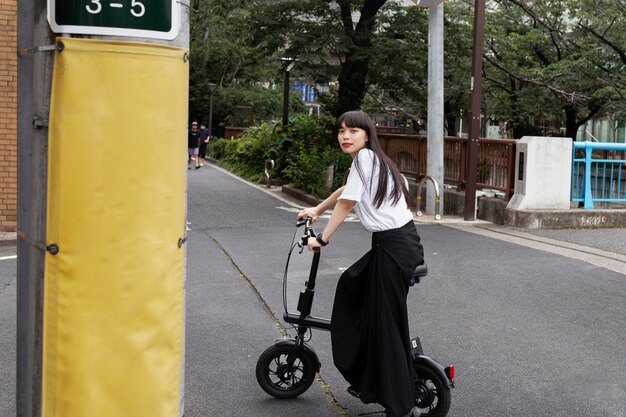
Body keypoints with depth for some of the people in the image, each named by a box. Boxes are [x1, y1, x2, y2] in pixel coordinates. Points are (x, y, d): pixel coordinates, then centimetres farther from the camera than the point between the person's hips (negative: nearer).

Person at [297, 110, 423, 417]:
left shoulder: (365, 157, -11)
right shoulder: (368, 160, 18)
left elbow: (345, 204, -11)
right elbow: (344, 191, 34)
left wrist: (321, 239, -2)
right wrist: (316, 210, 44)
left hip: (395, 247, -11)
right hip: (393, 244, 11)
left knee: (388, 324, -4)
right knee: (352, 288, 22)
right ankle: (367, 380, 31)